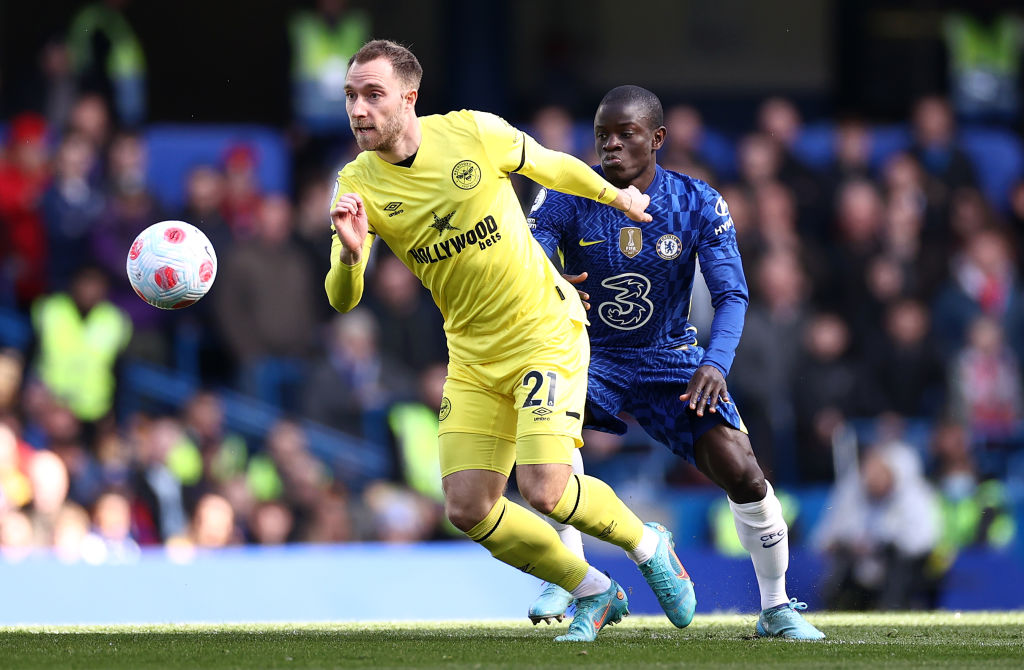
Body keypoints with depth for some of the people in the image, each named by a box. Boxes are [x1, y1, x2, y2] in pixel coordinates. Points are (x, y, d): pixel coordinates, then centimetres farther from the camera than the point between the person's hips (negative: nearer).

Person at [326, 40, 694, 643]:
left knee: (544, 489, -18)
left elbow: (552, 166, 5)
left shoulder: (475, 133, -15)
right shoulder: (357, 185, -9)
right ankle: (593, 593, 16)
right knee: (468, 508, -5)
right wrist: (350, 253, -38)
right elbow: (343, 300, -16)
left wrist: (618, 196, 21)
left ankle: (647, 543, 12)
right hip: (473, 355, 4)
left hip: (546, 328, -4)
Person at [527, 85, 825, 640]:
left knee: (743, 475, -12)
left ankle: (776, 608, 12)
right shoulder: (568, 197, -13)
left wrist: (715, 364, -34)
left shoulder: (698, 204, -11)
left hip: (670, 357, 1)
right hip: (590, 354, -1)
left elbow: (731, 293, -15)